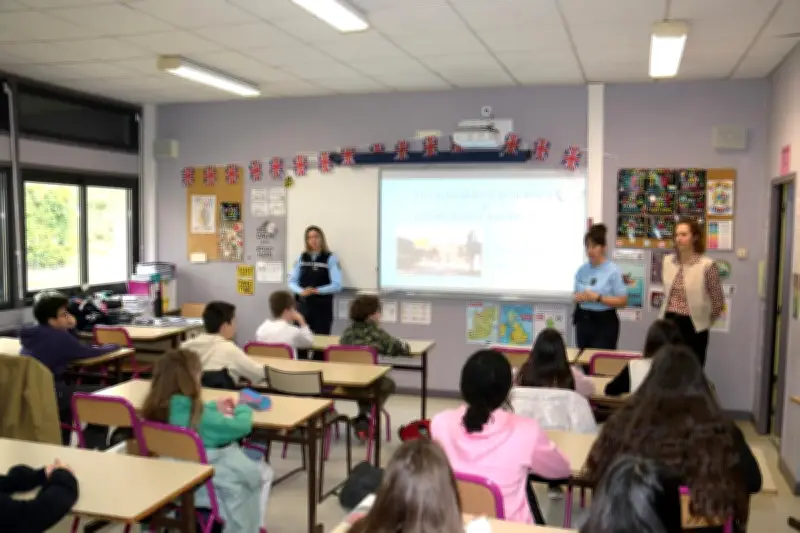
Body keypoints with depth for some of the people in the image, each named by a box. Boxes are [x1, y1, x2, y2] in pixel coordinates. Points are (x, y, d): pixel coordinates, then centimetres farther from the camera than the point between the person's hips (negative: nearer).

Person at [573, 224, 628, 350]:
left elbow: (622, 301, -11)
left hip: (604, 322, -5)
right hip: (583, 320, 5)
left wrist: (597, 298, -19)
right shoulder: (582, 270, 6)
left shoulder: (613, 270, -9)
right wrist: (577, 297, -7)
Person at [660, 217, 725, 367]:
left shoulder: (706, 265, -12)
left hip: (693, 327, -5)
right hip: (669, 323, 5)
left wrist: (704, 322, 4)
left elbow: (718, 302, -5)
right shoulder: (667, 261, 4)